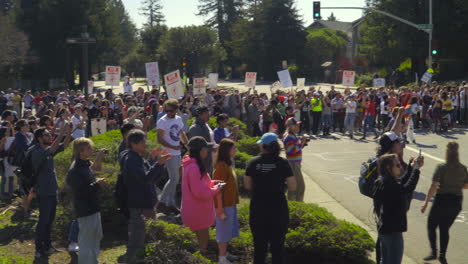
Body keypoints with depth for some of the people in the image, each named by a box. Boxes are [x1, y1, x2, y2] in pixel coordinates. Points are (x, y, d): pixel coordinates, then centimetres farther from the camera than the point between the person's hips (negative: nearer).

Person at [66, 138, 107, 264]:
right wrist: (97, 184, -20)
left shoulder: (86, 164, 7)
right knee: (86, 241, -1)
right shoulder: (74, 171, -22)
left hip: (93, 208, 10)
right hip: (85, 211, -10)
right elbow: (79, 192, -25)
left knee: (96, 237, 22)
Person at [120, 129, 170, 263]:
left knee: (136, 236, 21)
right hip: (137, 206, -10)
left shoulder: (138, 158, 13)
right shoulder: (131, 160, -19)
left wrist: (160, 162, 0)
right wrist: (159, 163, -31)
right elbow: (145, 178, -31)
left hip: (142, 203, 10)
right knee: (137, 238, -5)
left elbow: (153, 176, 13)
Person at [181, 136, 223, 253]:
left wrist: (213, 183, 4)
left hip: (199, 211, 10)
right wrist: (216, 189, -14)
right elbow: (200, 192, -28)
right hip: (197, 212, -10)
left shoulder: (194, 165, 7)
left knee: (203, 237, 21)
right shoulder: (194, 168, -26)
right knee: (203, 238, 2)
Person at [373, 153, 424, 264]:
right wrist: (415, 169, -20)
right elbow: (407, 188, -31)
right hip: (392, 230, -10)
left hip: (384, 228, 10)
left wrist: (412, 167, 8)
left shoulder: (383, 181, 8)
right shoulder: (387, 184, -23)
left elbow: (402, 183, 17)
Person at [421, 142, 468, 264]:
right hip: (456, 202, 4)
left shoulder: (441, 168, -14)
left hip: (442, 200, -4)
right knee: (445, 228, 17)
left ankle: (434, 251, 1)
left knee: (431, 226, 12)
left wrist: (426, 203, -14)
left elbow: (433, 187, -18)